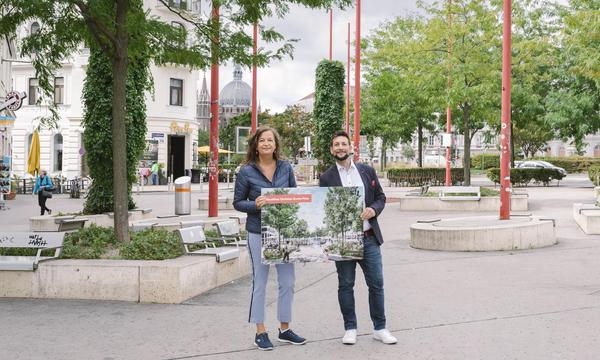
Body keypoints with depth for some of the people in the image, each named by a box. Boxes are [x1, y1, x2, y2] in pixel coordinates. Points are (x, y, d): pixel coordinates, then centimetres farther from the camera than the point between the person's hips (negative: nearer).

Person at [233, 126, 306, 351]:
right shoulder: (246, 172, -5)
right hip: (258, 233, -4)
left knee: (288, 282, 8)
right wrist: (255, 205, -19)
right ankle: (260, 333, 15)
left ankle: (285, 329, 23)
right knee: (260, 283, 4)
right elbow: (237, 202, -1)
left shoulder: (286, 167, 4)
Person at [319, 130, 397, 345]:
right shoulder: (326, 178, 2)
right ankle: (350, 329, 18)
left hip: (369, 237, 2)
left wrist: (374, 209, -10)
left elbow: (380, 197, 12)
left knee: (376, 283, 3)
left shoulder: (367, 171, 9)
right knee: (345, 285, 7)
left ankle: (380, 328, 15)